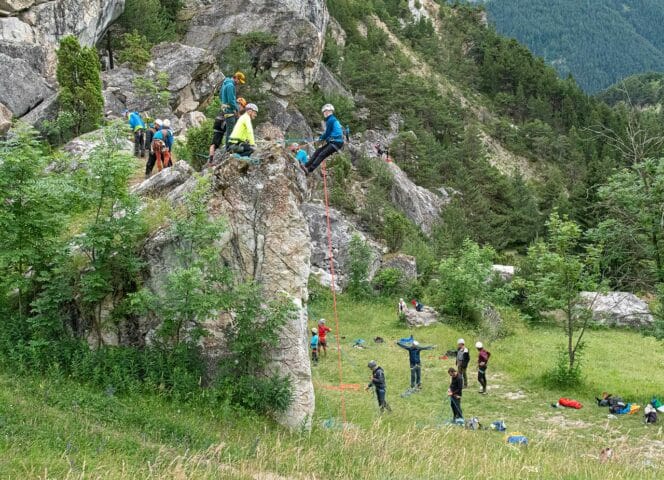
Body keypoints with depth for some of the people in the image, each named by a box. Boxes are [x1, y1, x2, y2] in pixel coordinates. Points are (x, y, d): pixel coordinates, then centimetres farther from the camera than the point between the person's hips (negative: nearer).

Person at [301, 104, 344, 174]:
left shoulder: (331, 120, -10)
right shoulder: (333, 119, 22)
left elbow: (327, 133, -7)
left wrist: (320, 138, 11)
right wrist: (322, 138, 15)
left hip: (336, 143, -10)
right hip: (333, 142, 10)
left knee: (322, 155, -18)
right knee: (318, 151, 9)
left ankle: (309, 170, -26)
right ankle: (306, 165, 7)